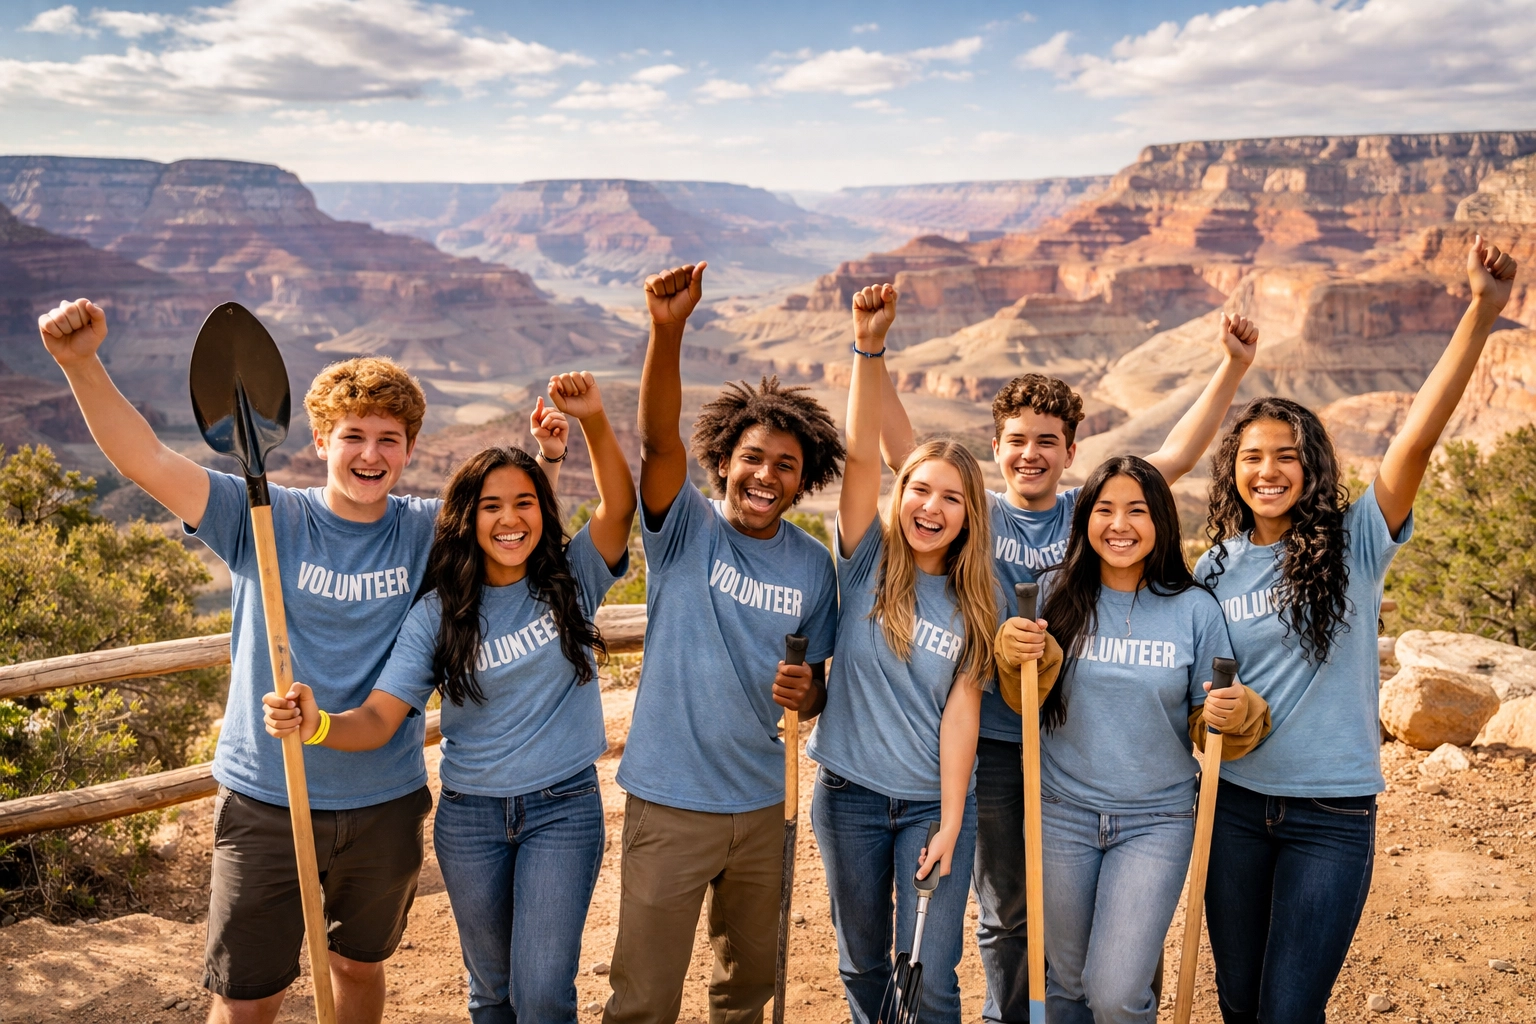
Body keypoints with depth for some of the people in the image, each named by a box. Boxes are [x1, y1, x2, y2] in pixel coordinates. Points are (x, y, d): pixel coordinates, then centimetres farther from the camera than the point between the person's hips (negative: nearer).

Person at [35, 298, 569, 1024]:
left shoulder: (426, 530, -3)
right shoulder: (265, 518, -10)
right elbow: (146, 460, -17)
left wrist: (545, 459, -14)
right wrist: (81, 364, -30)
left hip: (385, 804, 3)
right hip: (266, 802, -2)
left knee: (359, 964, 24)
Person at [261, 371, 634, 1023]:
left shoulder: (571, 581, -3)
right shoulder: (438, 613, -4)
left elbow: (620, 505, -19)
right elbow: (379, 718, -11)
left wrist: (594, 419, -34)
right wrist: (317, 725, -33)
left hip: (563, 808, -1)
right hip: (470, 816, 2)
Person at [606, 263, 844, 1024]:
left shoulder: (813, 566, 1)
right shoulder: (687, 527, -9)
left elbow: (814, 691, 9)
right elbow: (658, 437, -28)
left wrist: (806, 691, -15)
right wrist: (667, 331, -43)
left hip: (761, 800, 4)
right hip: (670, 800, -4)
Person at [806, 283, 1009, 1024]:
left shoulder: (976, 604, -1)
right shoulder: (867, 563, -4)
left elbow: (960, 711, -5)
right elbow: (861, 456, -18)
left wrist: (948, 825, -10)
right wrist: (869, 349, -30)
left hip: (935, 800, 0)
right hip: (850, 795, 0)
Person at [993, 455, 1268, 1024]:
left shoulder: (1195, 609, -5)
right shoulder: (1057, 594, -3)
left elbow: (1208, 726, 1)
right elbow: (1031, 705, 1)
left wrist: (1233, 715, -21)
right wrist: (1013, 656, -18)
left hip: (1156, 821, -1)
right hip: (1062, 813, 2)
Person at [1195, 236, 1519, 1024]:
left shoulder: (1355, 543, -7)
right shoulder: (1216, 567, 2)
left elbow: (1418, 437, -20)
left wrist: (1482, 312, -28)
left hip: (1332, 815, -3)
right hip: (1236, 802, 3)